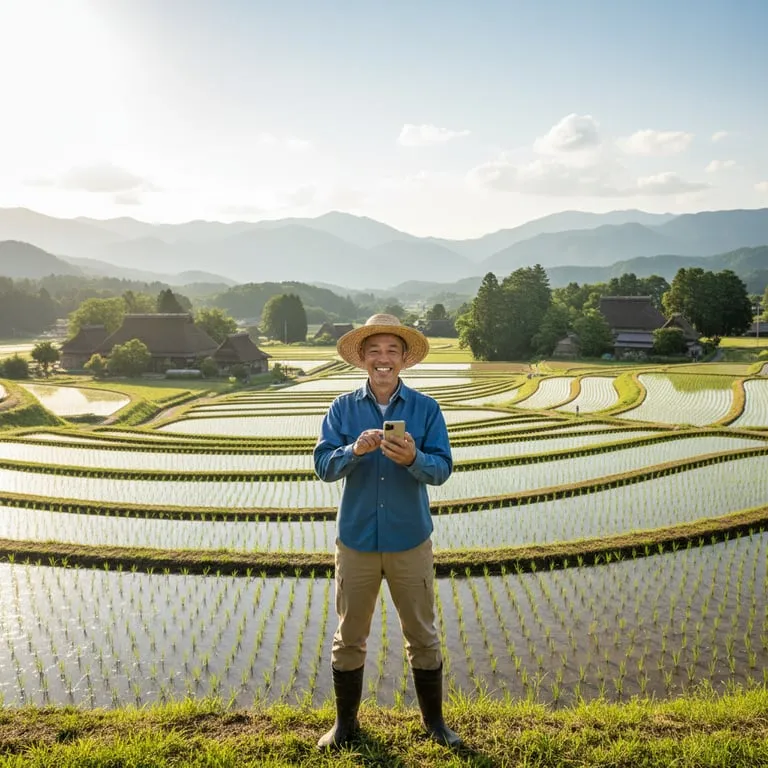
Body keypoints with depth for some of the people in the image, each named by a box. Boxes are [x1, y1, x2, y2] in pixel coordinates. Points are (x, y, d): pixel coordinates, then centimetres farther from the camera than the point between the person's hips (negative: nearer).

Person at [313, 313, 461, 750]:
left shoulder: (426, 408, -4)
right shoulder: (343, 409, -1)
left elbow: (443, 467, -11)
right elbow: (323, 465, -9)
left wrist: (413, 459, -31)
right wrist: (355, 450, -28)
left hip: (410, 541, 0)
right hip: (356, 540, 1)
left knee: (423, 635, 12)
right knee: (349, 636, 13)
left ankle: (434, 720, 30)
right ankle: (346, 722, 30)